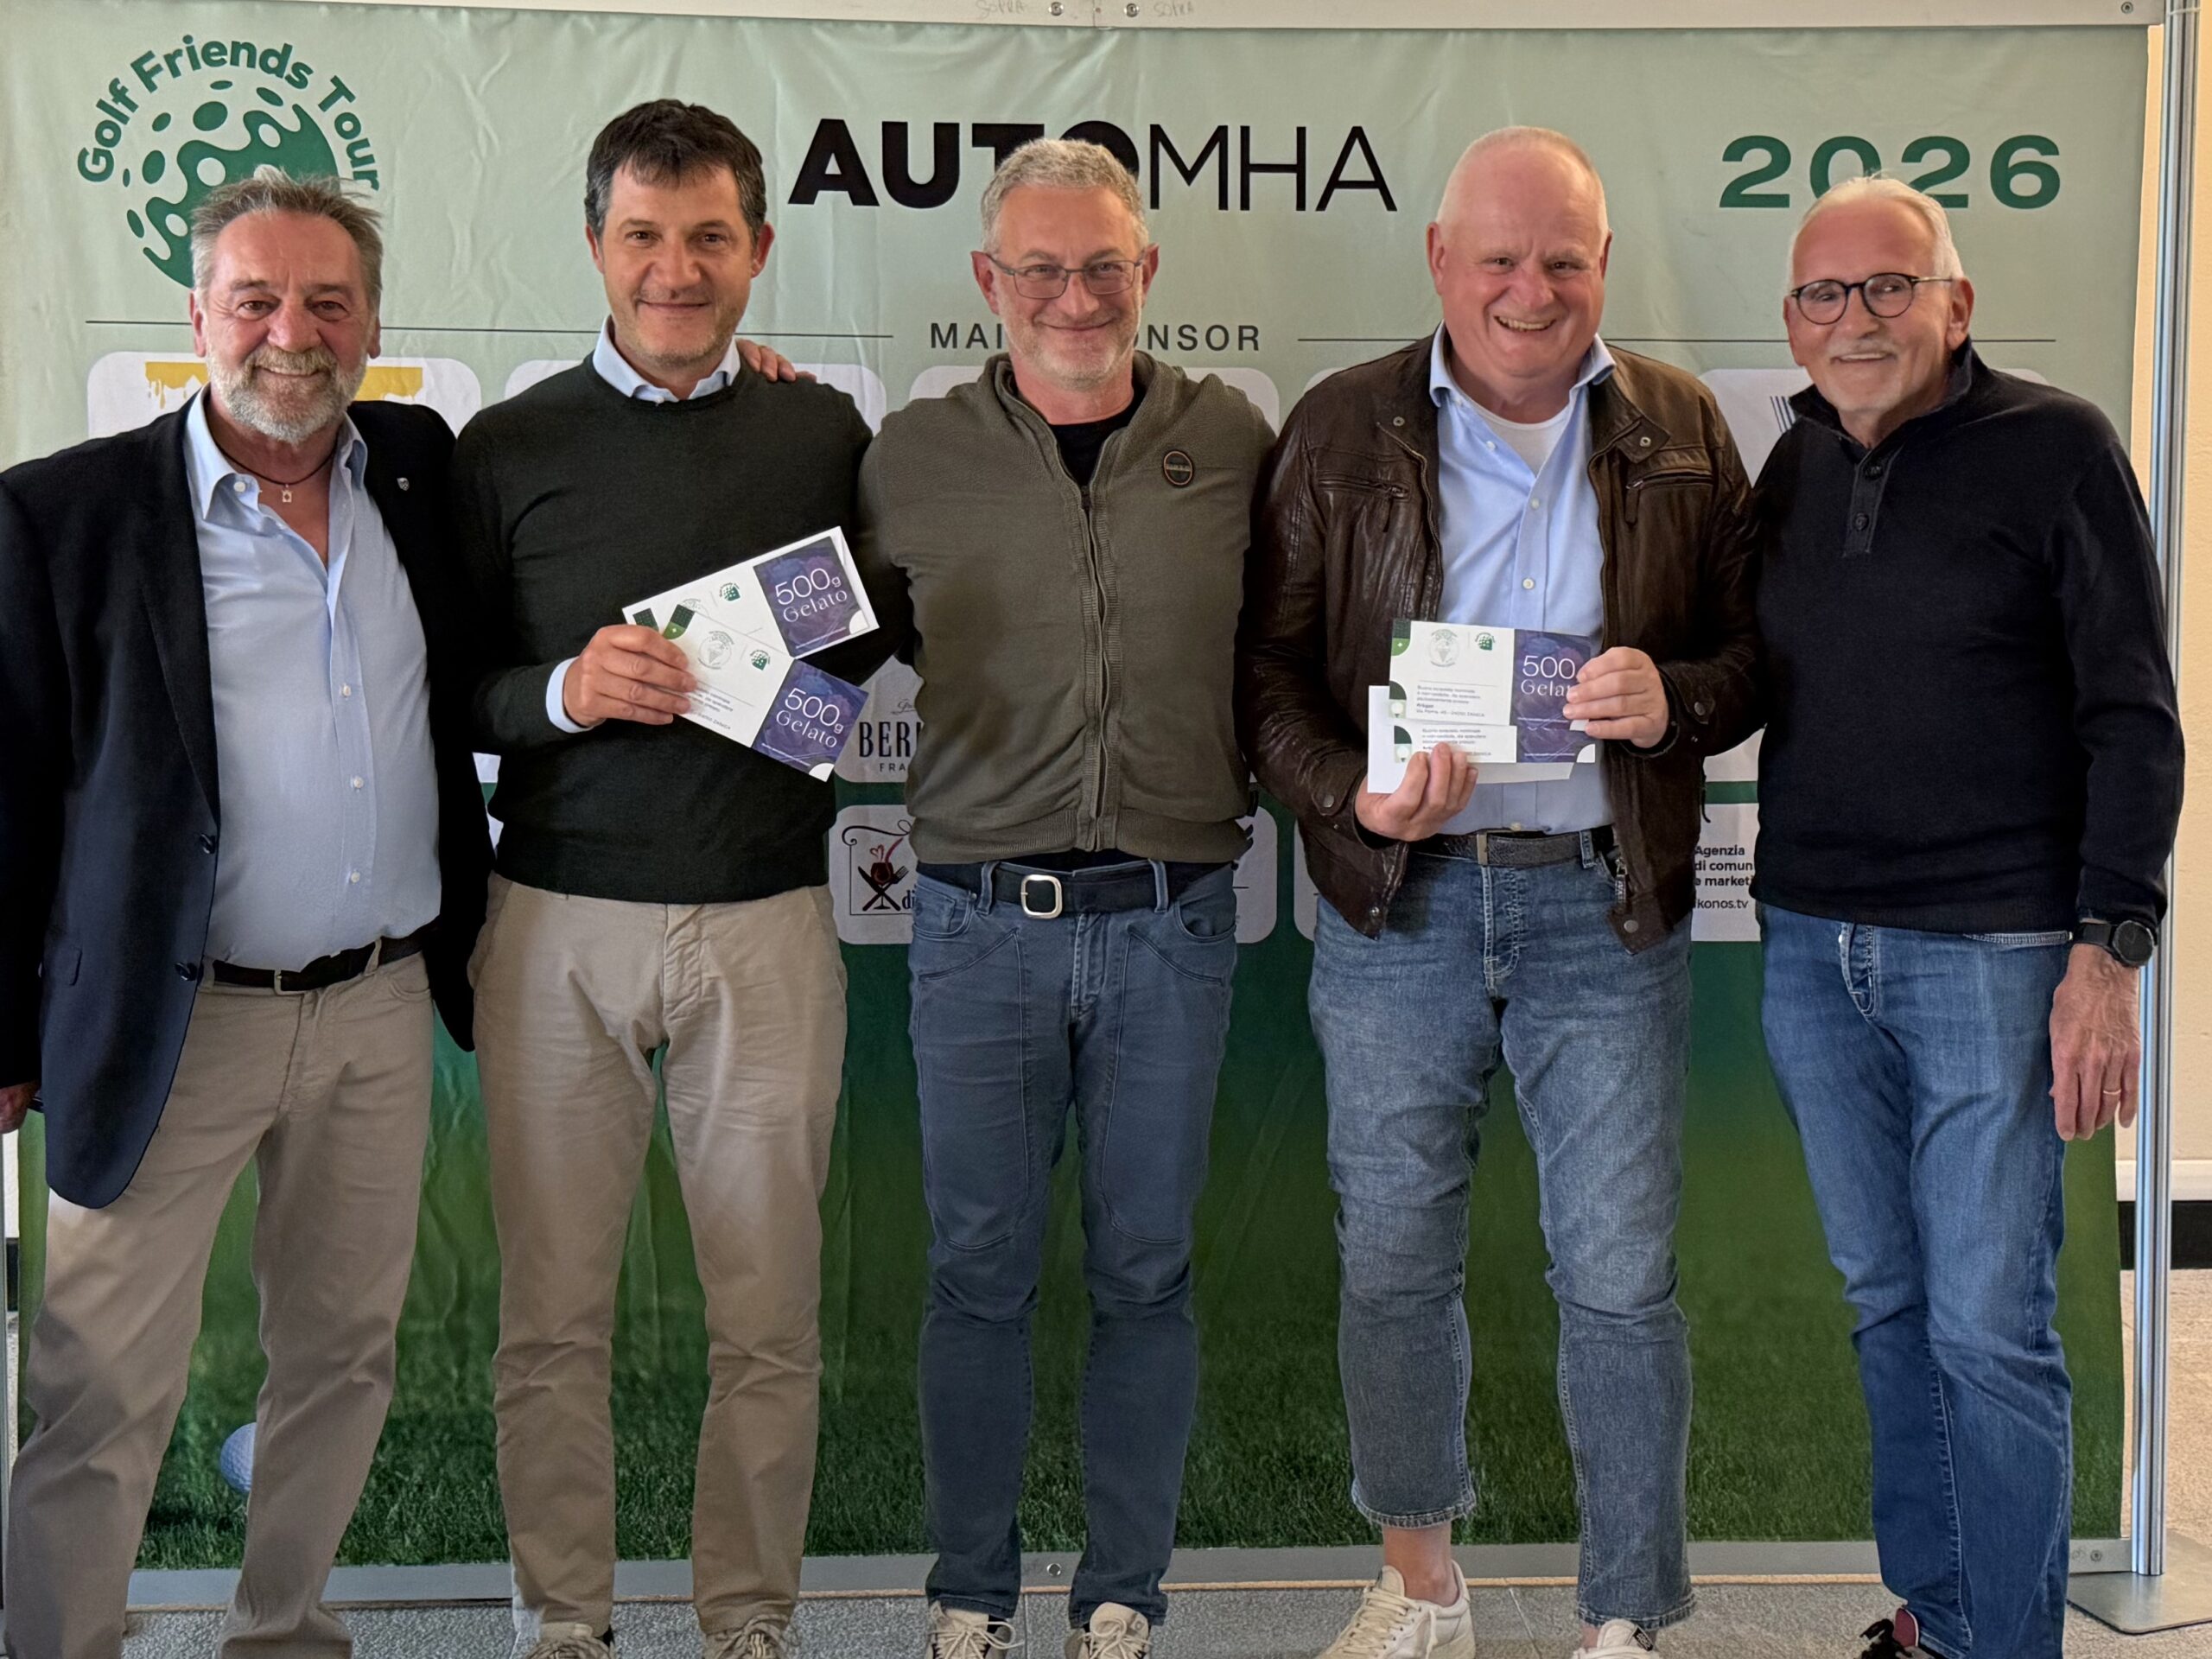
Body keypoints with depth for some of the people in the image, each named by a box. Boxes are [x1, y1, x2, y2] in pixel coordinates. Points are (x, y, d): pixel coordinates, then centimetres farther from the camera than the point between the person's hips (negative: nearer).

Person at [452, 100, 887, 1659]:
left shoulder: (824, 434, 5)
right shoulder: (508, 448, 3)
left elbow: (876, 639, 14)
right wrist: (563, 693, -15)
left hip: (767, 919, 0)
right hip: (559, 920, 0)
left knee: (769, 1316, 7)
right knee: (554, 1313, 8)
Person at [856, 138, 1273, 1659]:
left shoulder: (1233, 442, 3)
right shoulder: (913, 457, 3)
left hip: (1173, 921, 0)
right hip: (980, 920, 0)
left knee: (1146, 1271, 10)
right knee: (979, 1272, 8)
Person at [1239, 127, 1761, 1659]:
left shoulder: (1681, 432, 7)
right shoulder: (1341, 431, 4)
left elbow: (1751, 654, 8)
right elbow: (1271, 663, 3)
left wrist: (1673, 700, -14)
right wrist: (1351, 798, -14)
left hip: (1606, 900, 0)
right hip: (1399, 900, 1)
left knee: (1622, 1278, 2)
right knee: (1395, 1260, 10)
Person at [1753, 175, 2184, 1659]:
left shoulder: (2055, 448, -4)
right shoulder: (1794, 468, 11)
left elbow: (2133, 715, -6)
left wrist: (2109, 947, -13)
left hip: (1990, 951, -5)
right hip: (1812, 948, 5)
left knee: (1990, 1329, -2)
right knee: (1890, 1308, 13)